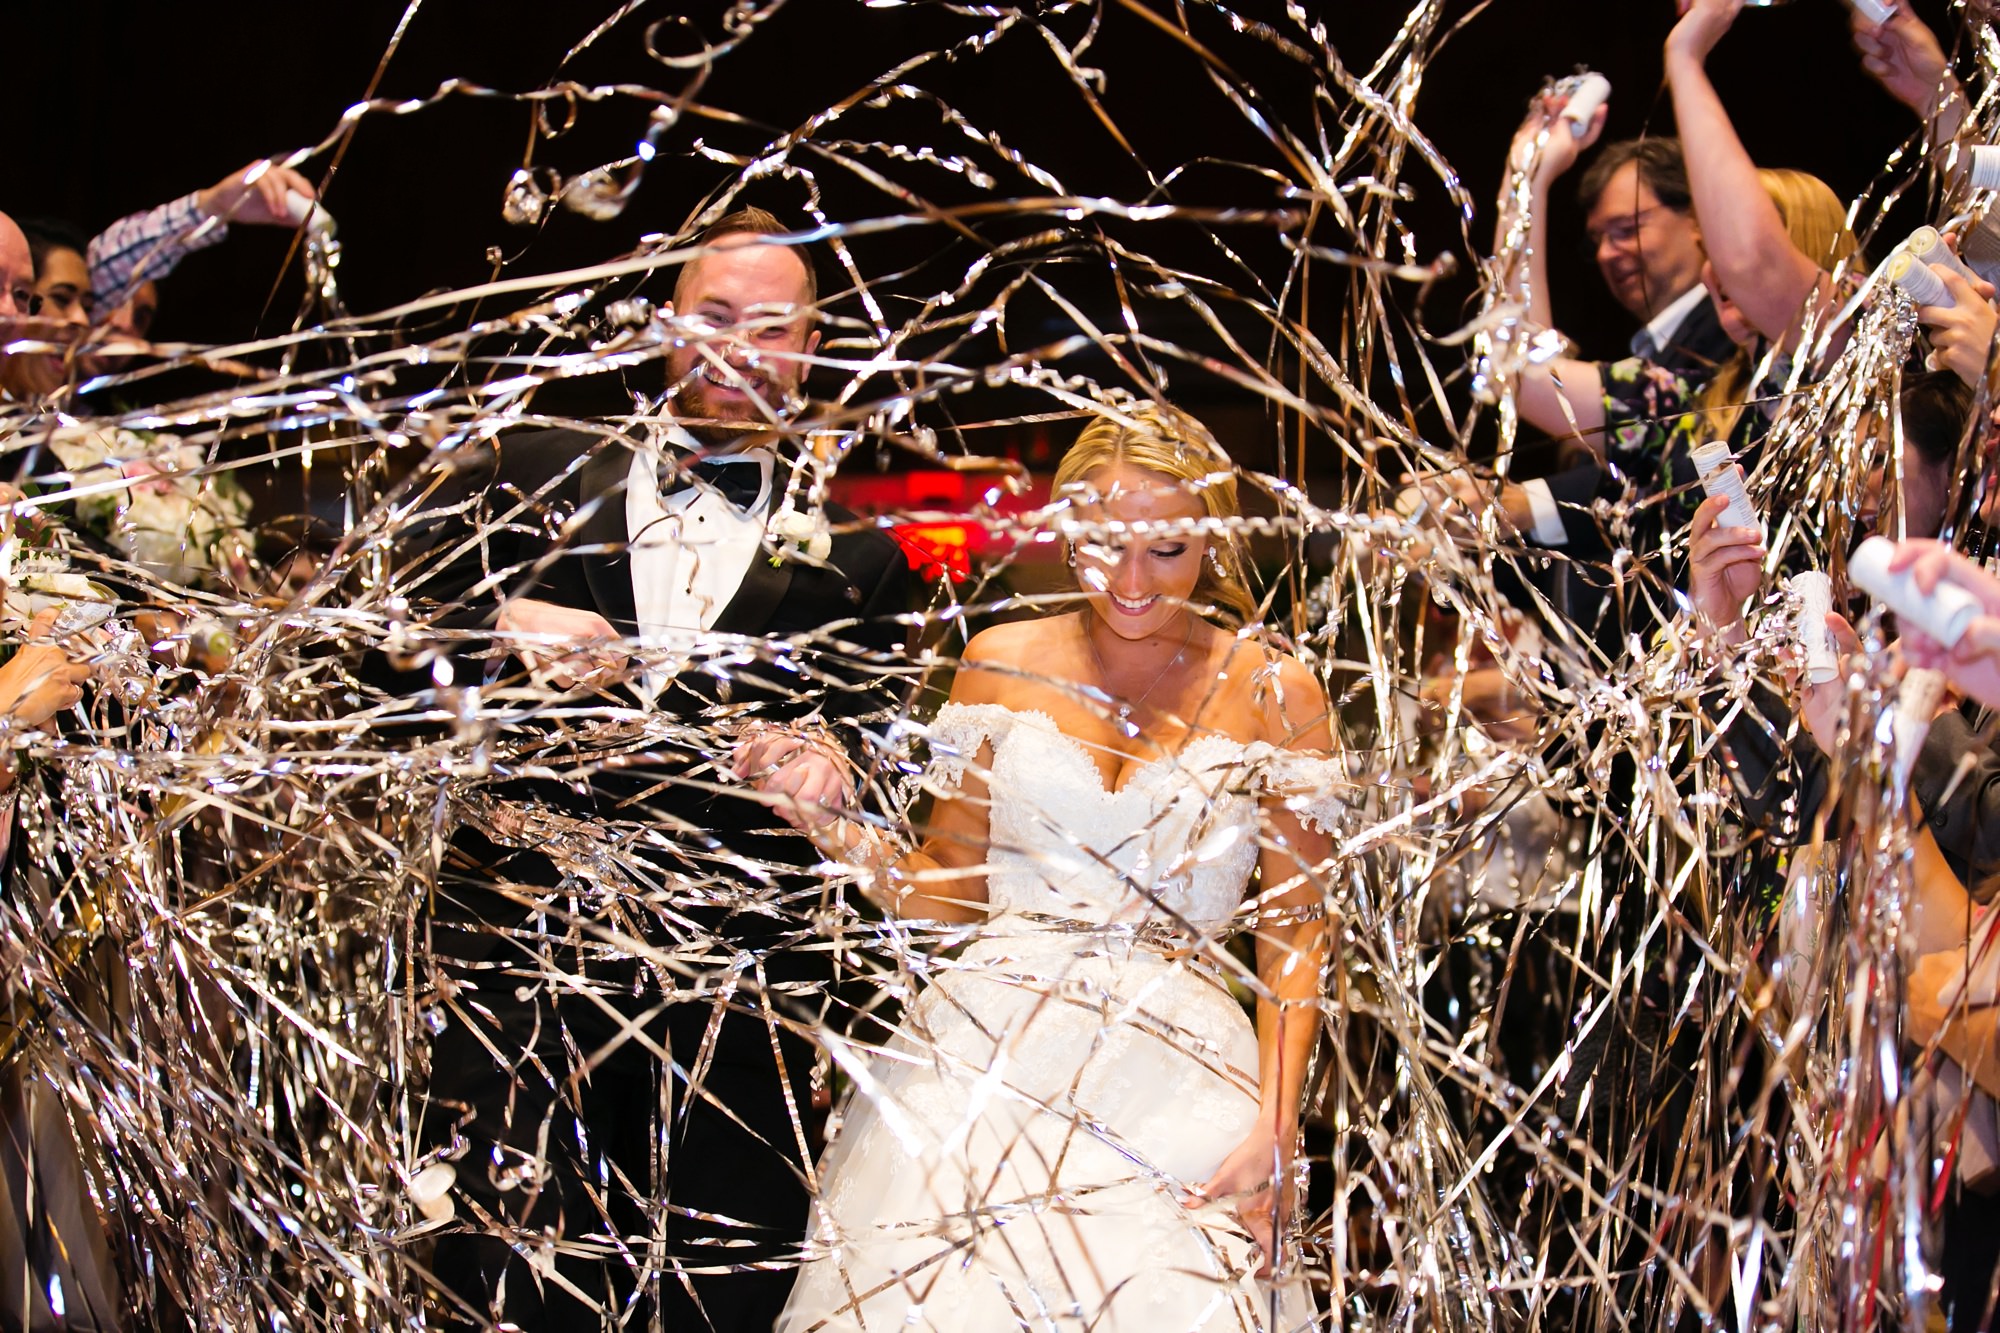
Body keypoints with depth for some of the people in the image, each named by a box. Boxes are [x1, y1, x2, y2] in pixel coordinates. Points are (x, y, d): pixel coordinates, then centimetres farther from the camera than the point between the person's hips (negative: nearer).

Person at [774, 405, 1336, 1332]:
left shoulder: (1273, 696, 2)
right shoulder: (1001, 665, 8)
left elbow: (1294, 927, 2)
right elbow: (948, 888, 12)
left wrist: (1275, 1130, -8)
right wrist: (836, 826, -7)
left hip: (1173, 1072, -1)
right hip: (983, 1057, 1)